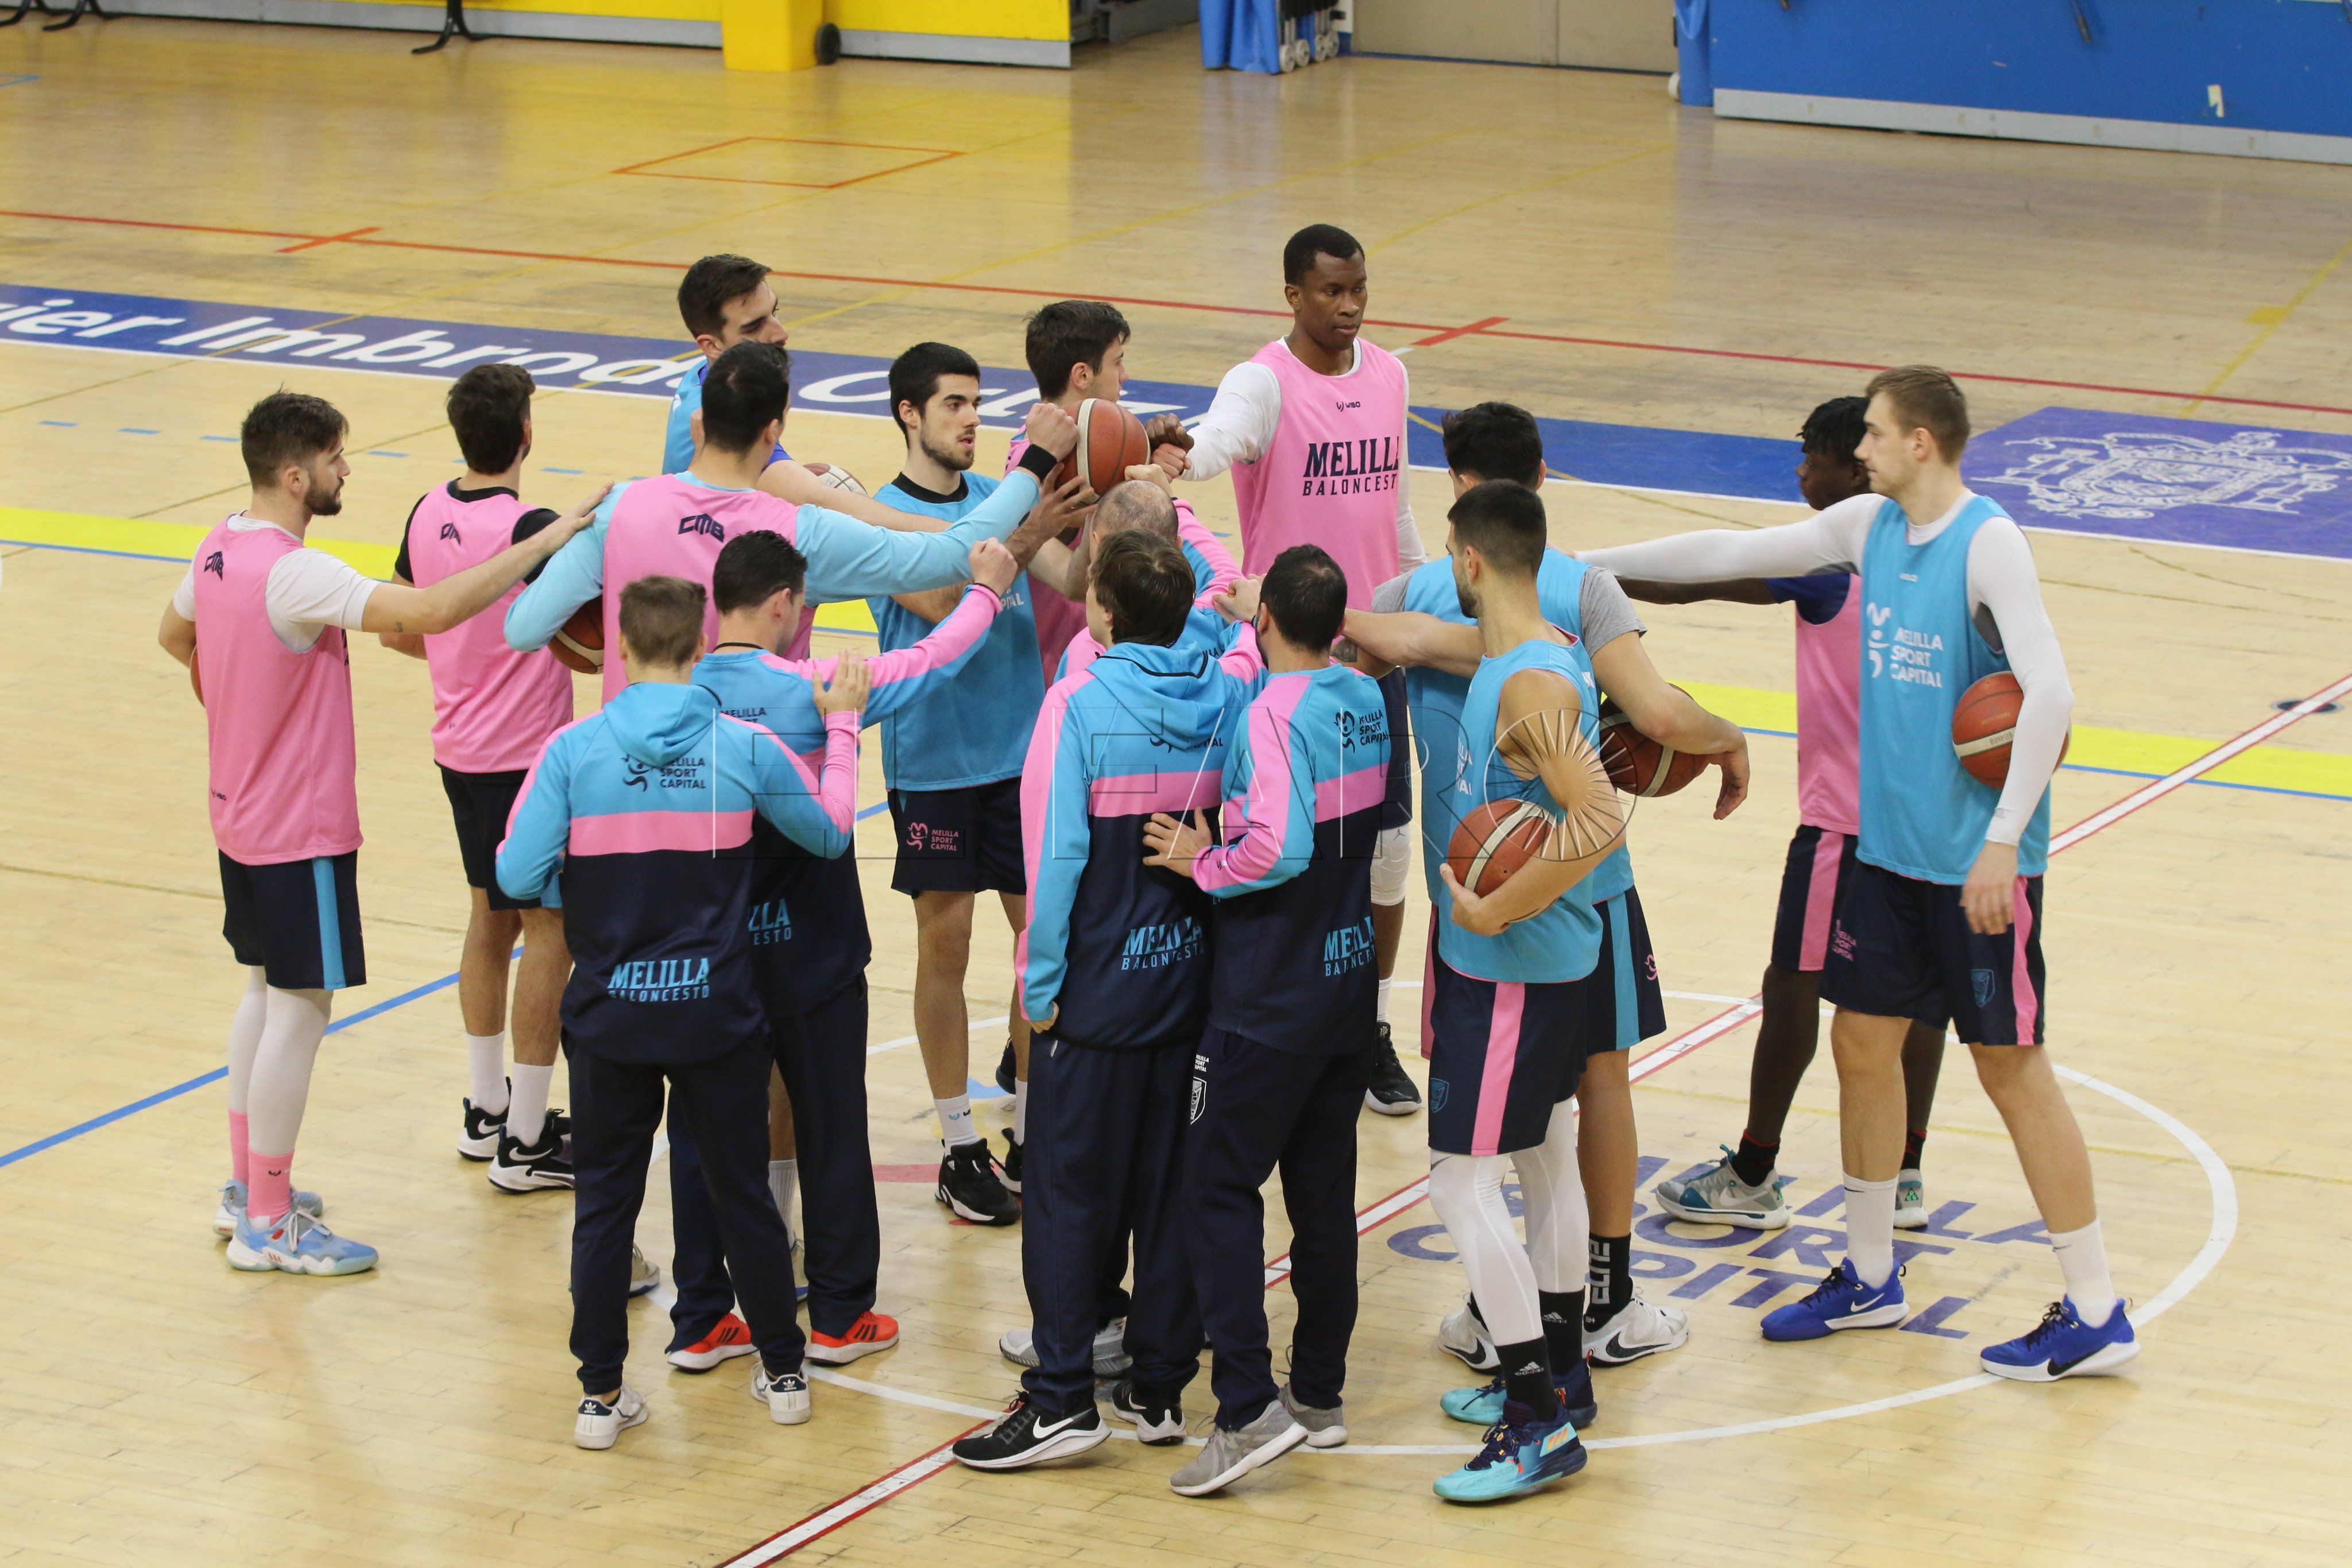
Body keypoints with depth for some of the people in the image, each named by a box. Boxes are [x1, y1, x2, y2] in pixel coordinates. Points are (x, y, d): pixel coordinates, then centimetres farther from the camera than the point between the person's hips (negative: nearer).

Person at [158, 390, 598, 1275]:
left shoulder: (219, 552, 2)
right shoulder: (295, 576, -28)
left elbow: (175, 635, 22)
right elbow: (427, 613, -38)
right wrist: (542, 545, -34)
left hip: (242, 818, 10)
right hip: (301, 831, -10)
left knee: (267, 994, 21)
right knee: (300, 1011, -1)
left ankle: (248, 1188, 31)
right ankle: (266, 1225, 6)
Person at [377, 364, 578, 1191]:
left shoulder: (430, 512, 0)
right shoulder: (530, 529, -23)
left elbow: (396, 630, 10)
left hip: (461, 748, 8)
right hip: (527, 757, -8)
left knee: (491, 915, 21)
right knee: (549, 933, 1)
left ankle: (484, 1109, 32)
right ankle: (525, 1142, 4)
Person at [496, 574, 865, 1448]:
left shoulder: (574, 751, -12)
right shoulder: (744, 749, -9)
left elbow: (519, 876, -13)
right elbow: (830, 833, 7)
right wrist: (842, 728, 20)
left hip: (610, 1018, -1)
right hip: (717, 1017, 1)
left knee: (605, 1203, 10)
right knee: (742, 1191, 15)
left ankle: (601, 1394, 13)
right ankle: (784, 1374, 27)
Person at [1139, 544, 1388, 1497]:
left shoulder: (1274, 714, -20)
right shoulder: (1368, 702, 5)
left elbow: (1278, 848, -30)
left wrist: (1203, 864, -14)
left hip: (1271, 1000, -8)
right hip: (1350, 981, 8)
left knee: (1220, 1186, -2)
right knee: (1323, 1188, 14)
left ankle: (1250, 1408, -10)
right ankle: (1320, 1393, 21)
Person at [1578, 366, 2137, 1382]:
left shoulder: (1988, 543, -17)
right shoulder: (1870, 527, 5)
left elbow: (2051, 694, -25)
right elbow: (1729, 555, 13)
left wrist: (2004, 839, -27)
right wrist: (1582, 566, 12)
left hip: (1977, 862, -7)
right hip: (1888, 843, 7)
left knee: (2010, 1064, -3)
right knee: (1862, 1041, 13)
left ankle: (2096, 1316, 5)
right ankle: (1870, 1278, 30)